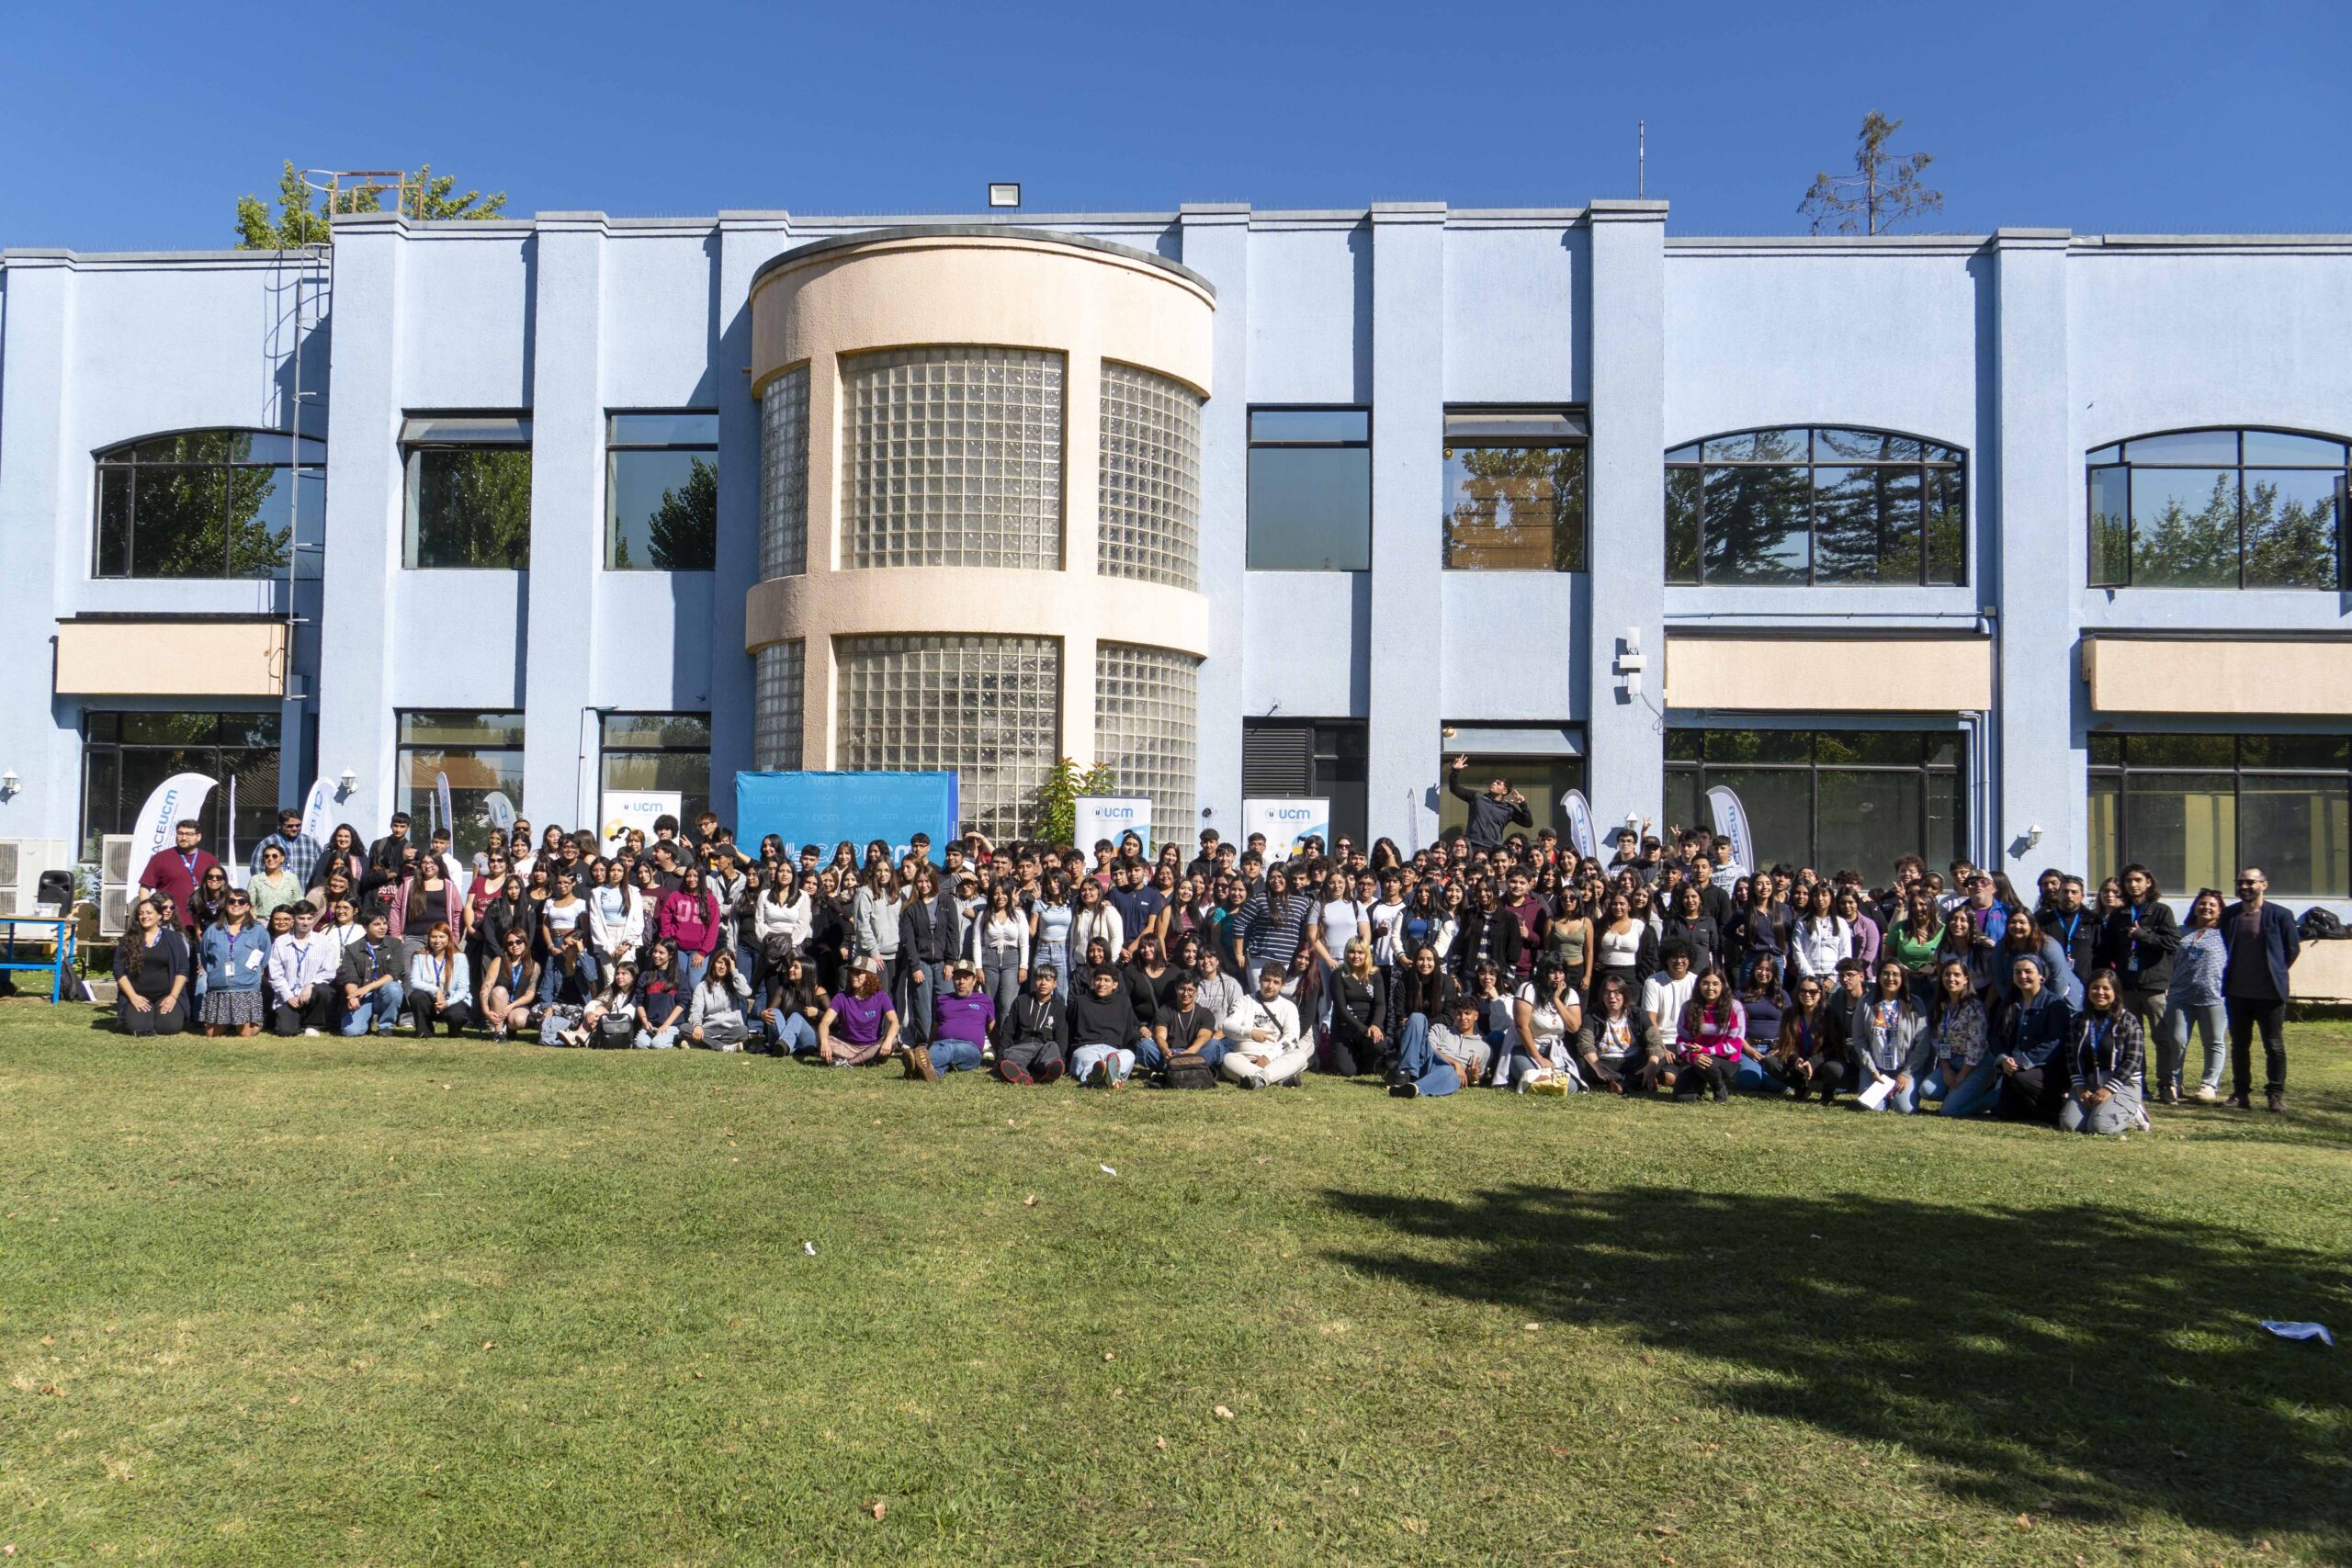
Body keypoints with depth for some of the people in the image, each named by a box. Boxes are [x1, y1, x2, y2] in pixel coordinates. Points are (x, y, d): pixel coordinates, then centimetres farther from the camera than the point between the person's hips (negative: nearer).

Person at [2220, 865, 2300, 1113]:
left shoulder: (2279, 915, -5)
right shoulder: (2228, 915, 4)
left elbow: (2293, 948, 3)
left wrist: (2276, 972, 4)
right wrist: (2229, 974, 9)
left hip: (2269, 993, -3)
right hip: (2237, 992, 3)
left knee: (2274, 1046, 2)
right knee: (2239, 1045, 10)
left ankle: (2275, 1093, 11)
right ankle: (2241, 1092, 18)